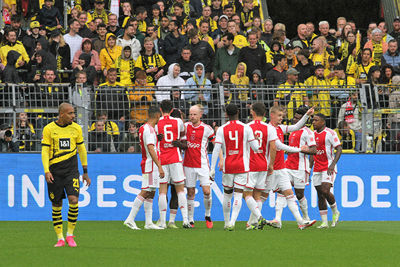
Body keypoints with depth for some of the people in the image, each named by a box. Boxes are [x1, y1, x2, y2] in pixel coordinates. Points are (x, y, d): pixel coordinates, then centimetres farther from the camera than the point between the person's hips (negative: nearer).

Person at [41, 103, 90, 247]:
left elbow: (81, 149, 14)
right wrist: (46, 171, -13)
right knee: (56, 205, 2)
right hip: (54, 172, -1)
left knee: (73, 200, -15)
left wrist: (85, 172, 15)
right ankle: (60, 238, 11)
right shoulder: (49, 129, -2)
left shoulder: (76, 128, 5)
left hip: (71, 170, 1)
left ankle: (70, 234, 0)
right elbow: (45, 151, -1)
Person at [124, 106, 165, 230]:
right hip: (150, 165, -10)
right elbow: (151, 149, -22)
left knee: (151, 193, 9)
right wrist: (159, 166, -25)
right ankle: (130, 219, -13)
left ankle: (149, 222, 9)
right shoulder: (149, 129, -15)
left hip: (147, 165, 10)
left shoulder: (143, 128, 15)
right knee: (145, 192, -11)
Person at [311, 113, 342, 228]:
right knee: (320, 195, 3)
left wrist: (332, 165, -22)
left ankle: (335, 212, 5)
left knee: (325, 191, -20)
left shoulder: (330, 133, -8)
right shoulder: (313, 134, 12)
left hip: (328, 168, -7)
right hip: (317, 169, 7)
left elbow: (339, 149, -11)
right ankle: (324, 222, 6)